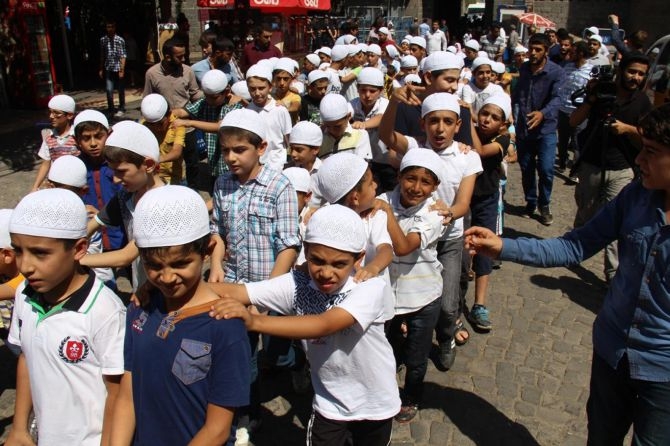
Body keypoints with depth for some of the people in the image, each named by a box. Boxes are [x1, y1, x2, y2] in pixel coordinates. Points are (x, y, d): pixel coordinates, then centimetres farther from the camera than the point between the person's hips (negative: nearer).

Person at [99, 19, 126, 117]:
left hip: (118, 68, -2)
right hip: (108, 69, 2)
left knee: (121, 90, 8)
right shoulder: (103, 40, 5)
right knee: (109, 90, -2)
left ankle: (121, 109, 22)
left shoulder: (120, 40, -5)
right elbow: (102, 56, 11)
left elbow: (123, 56, -6)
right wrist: (101, 69, 11)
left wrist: (122, 70, -12)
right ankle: (110, 109, 10)